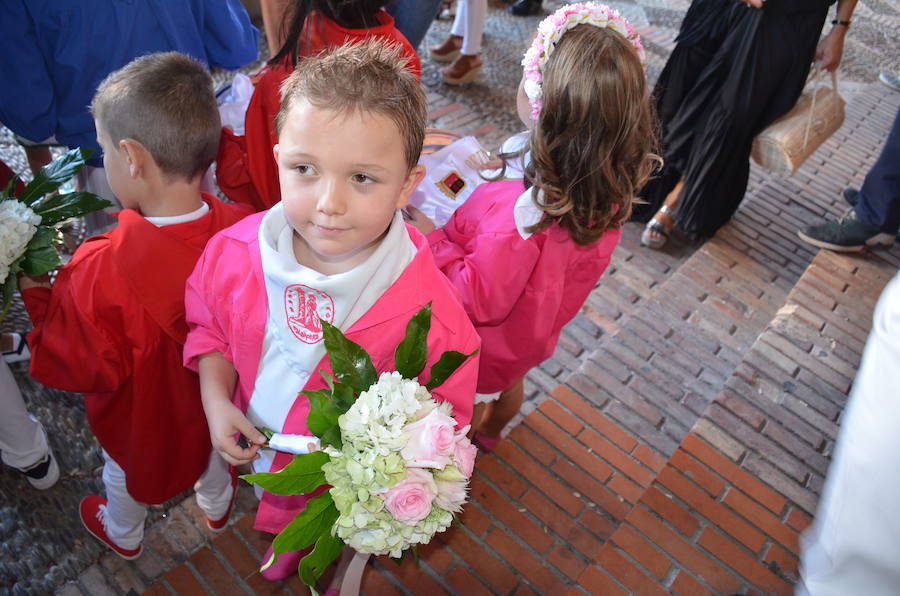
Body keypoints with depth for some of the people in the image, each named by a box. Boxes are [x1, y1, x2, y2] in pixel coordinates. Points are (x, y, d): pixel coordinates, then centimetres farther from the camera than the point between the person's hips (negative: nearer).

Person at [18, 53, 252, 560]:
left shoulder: (99, 273, -41)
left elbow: (75, 368, -25)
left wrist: (37, 295, -15)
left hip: (143, 419, -2)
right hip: (219, 401, 3)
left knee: (128, 472, 31)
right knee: (213, 449, 35)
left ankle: (124, 536, 63)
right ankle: (217, 507, 65)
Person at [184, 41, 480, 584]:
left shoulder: (429, 319, -38)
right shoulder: (235, 252, -24)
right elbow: (209, 324, -3)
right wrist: (216, 400, -16)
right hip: (260, 452, 3)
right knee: (293, 516, 39)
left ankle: (344, 574, 70)